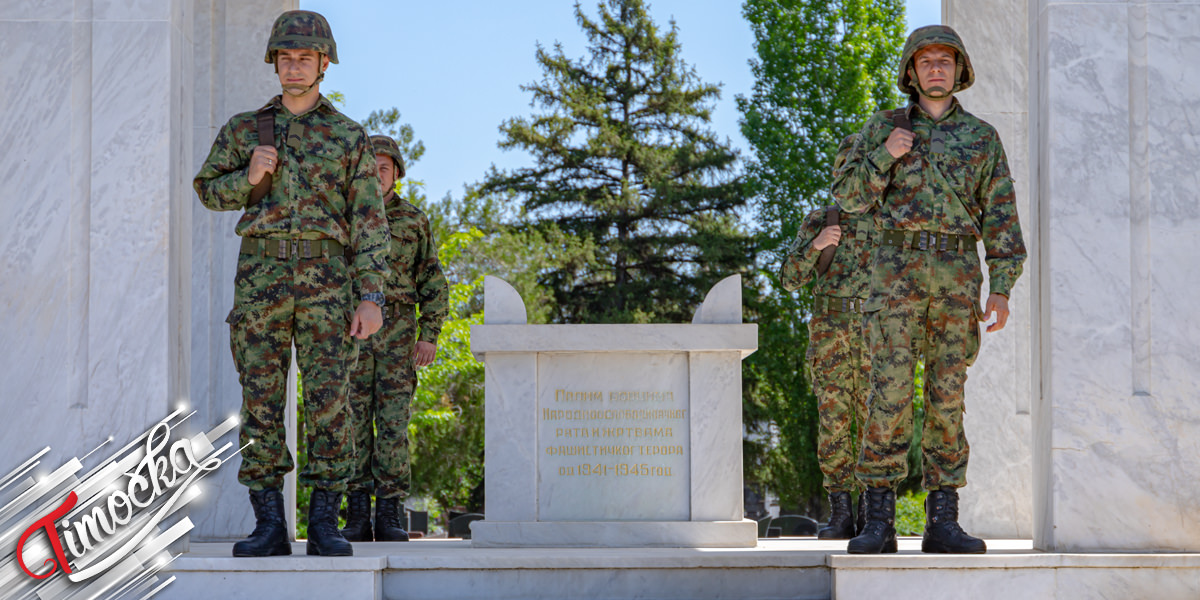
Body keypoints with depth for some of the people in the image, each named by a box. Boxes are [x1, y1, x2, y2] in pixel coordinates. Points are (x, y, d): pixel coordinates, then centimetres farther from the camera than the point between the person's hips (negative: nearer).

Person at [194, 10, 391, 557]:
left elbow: (368, 223, 3)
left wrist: (372, 298, -7)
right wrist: (250, 177, -7)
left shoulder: (350, 137, 7)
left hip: (326, 279, -1)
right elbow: (209, 190, 16)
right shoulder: (244, 129, 11)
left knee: (328, 401, -6)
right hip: (261, 273, 1)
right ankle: (269, 527, 2)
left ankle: (324, 526, -1)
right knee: (261, 403, -2)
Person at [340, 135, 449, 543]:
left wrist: (430, 335, -4)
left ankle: (389, 516, -2)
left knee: (393, 423, -5)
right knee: (355, 422, -2)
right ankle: (358, 516, 2)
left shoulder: (414, 221, 8)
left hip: (398, 334, -1)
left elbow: (432, 282, 6)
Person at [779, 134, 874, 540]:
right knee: (833, 421, -4)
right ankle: (840, 515, 0)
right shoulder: (819, 221, 11)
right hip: (830, 332, 0)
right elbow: (791, 278, 2)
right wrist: (815, 246, -14)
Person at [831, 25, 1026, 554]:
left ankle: (942, 523, 3)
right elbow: (847, 196, 6)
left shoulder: (982, 137, 11)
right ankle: (879, 524, -8)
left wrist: (1001, 288, -3)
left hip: (958, 276, 2)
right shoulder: (883, 128, 10)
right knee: (890, 393, -10)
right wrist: (884, 156, -11)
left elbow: (1001, 216, 7)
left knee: (947, 396, 0)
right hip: (897, 270, -1)